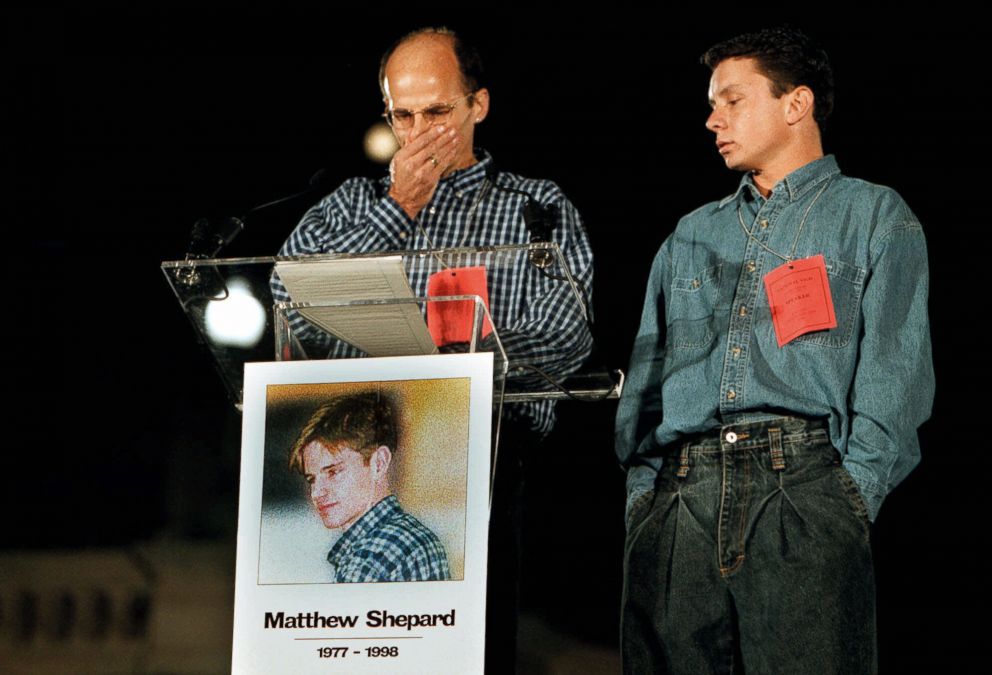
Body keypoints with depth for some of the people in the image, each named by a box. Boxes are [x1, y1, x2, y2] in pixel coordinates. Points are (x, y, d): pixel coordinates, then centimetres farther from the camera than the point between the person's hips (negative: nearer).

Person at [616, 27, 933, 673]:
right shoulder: (692, 235, 27)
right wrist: (643, 489, 7)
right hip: (677, 499, 4)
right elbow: (646, 375, 22)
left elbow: (895, 371, 1)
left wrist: (853, 492, -11)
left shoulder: (874, 217, 12)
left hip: (802, 487, -4)